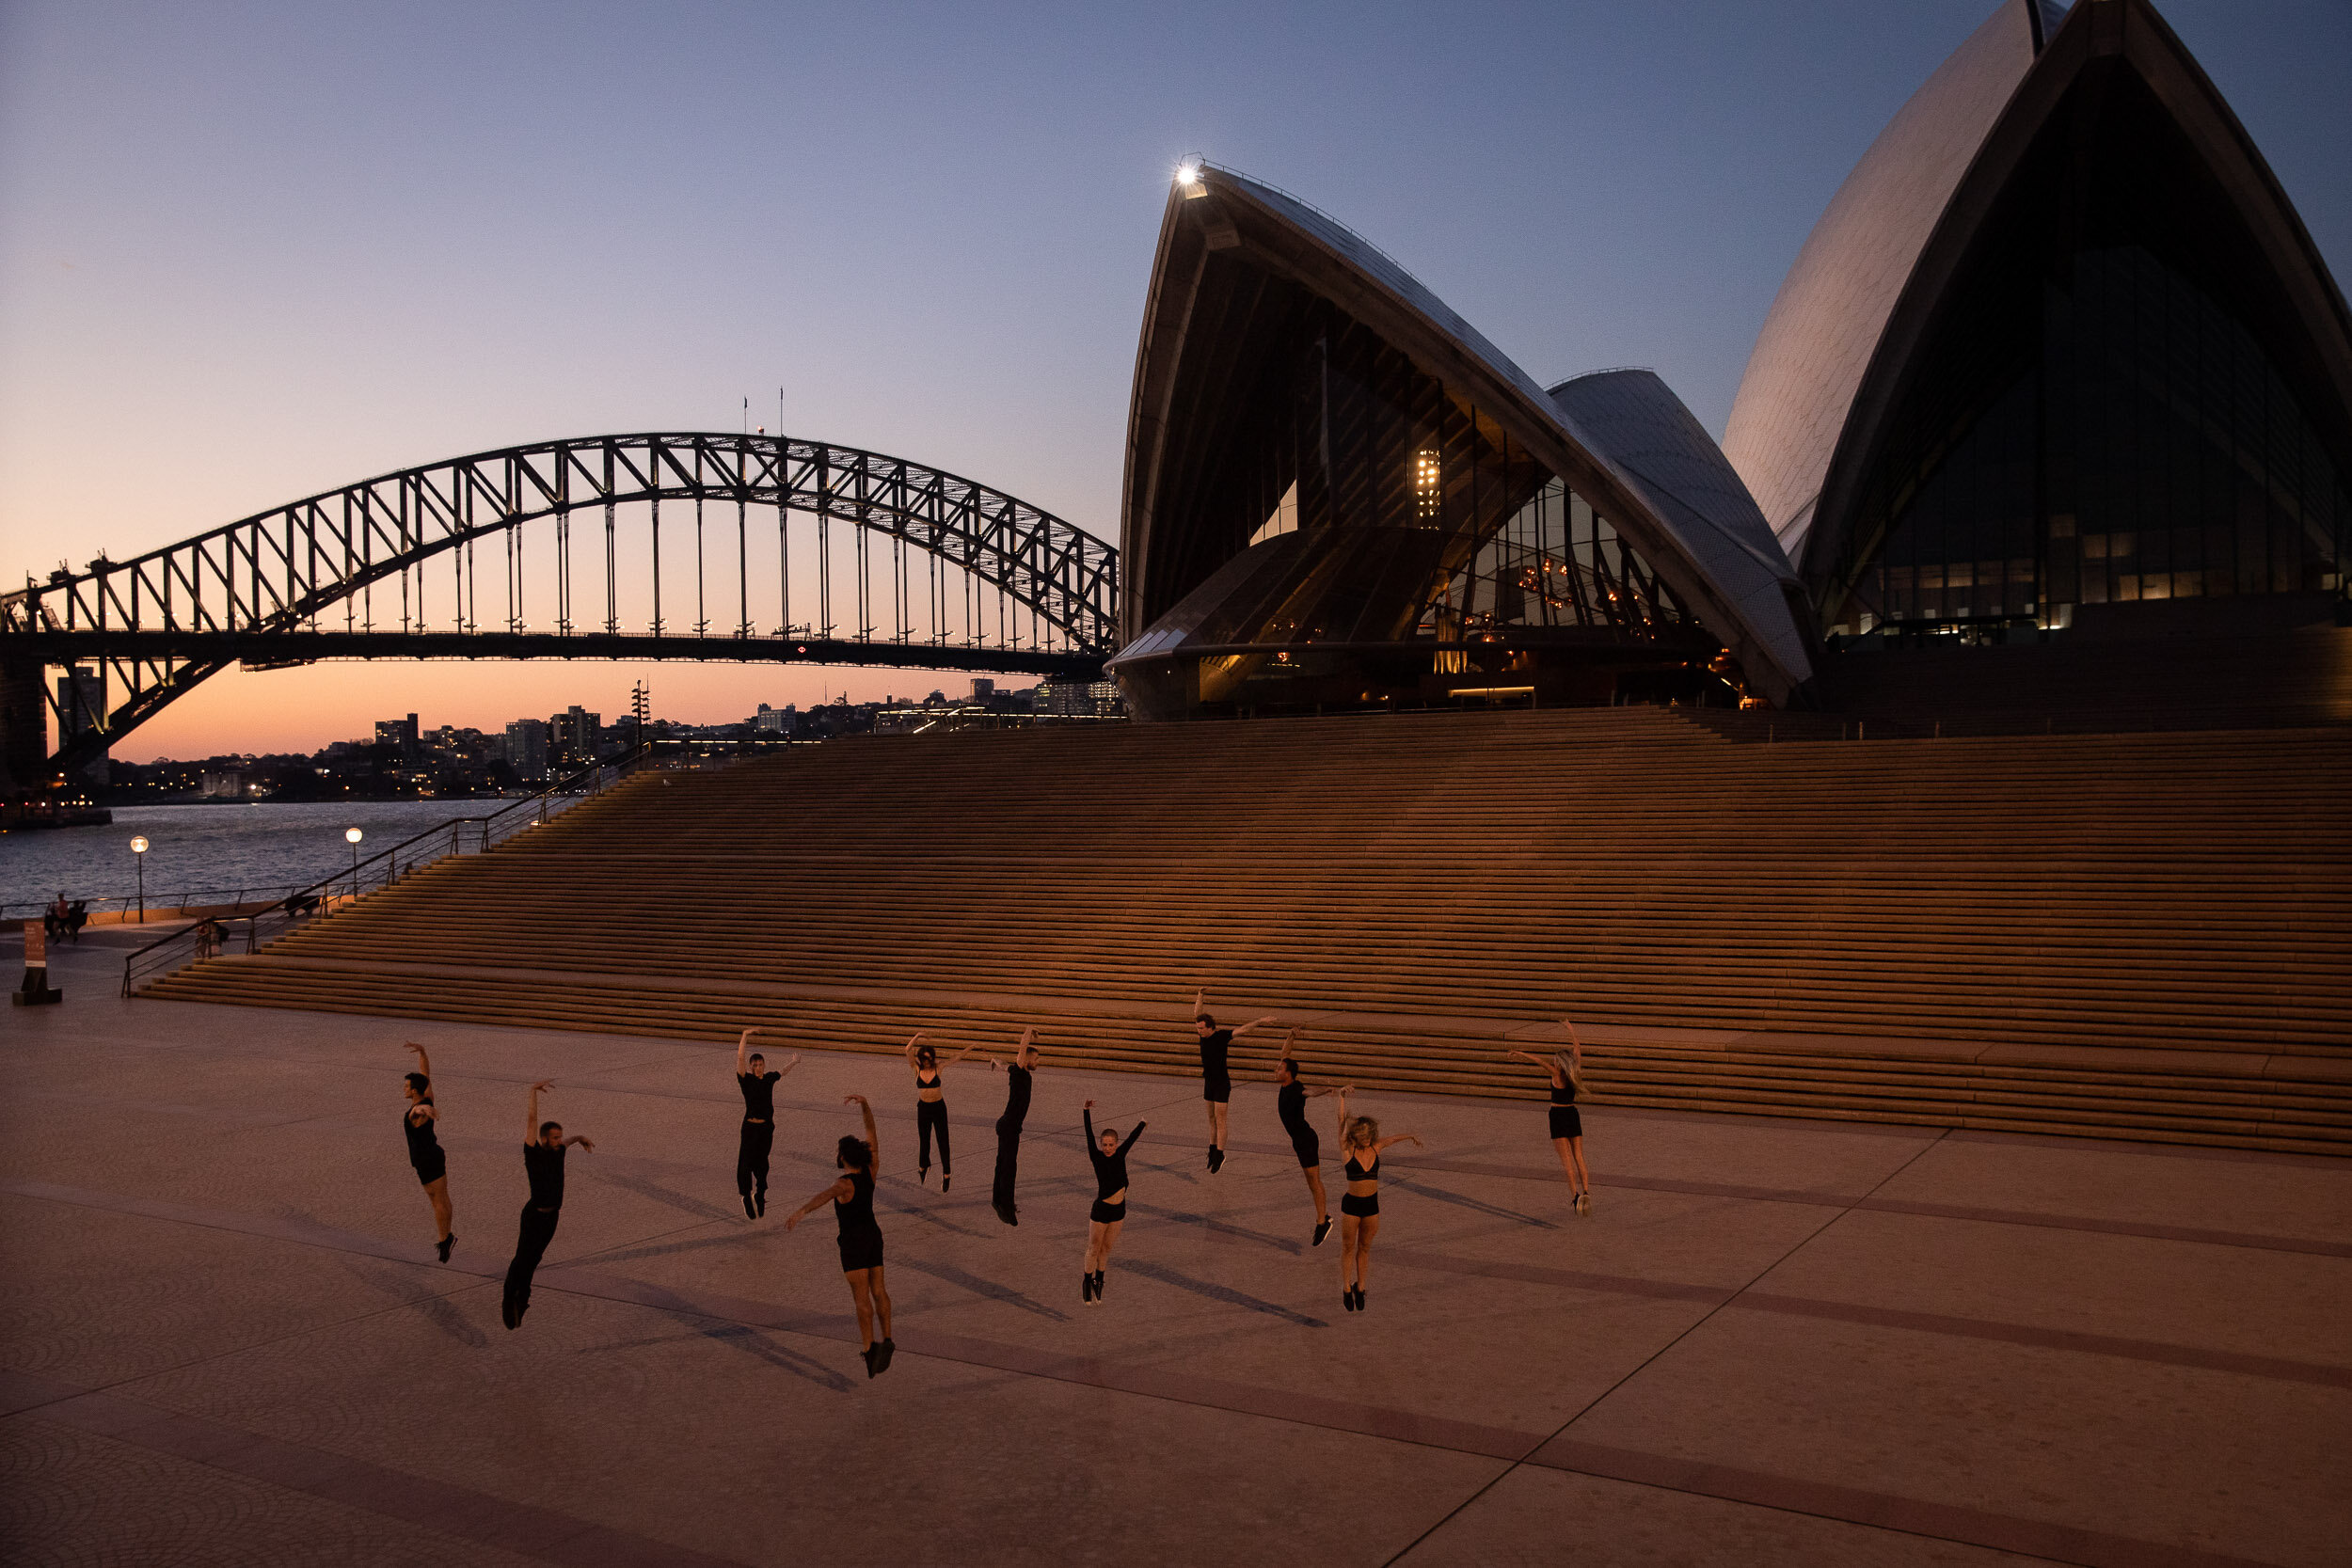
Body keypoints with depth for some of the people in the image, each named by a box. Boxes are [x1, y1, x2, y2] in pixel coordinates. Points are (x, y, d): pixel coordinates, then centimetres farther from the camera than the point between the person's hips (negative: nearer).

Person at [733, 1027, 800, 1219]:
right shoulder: (746, 1080, -6)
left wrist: (794, 1062, 46)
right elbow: (740, 1057, -18)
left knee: (762, 1162, 13)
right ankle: (747, 1197, 8)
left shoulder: (769, 1078, 7)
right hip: (751, 1127, -4)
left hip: (767, 1127, 4)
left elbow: (782, 1071, 29)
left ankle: (760, 1194, 26)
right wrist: (745, 1035, -24)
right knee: (746, 1163, -2)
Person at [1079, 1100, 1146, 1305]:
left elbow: (1132, 1137, 11)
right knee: (1094, 1249, 9)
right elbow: (1090, 1135, -24)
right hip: (1100, 1210, -4)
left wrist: (1144, 1122, 27)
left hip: (1119, 1210, 4)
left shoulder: (1120, 1155, -3)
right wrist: (1087, 1111, -35)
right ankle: (1087, 1283, 26)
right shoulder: (1097, 1157, -13)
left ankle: (1098, 1282, 32)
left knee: (1107, 1248, 17)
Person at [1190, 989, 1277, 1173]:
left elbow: (1243, 1029, -23)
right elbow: (1196, 1014, 13)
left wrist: (1260, 1021, -33)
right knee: (1211, 1118, 14)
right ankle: (1213, 1150, 23)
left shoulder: (1222, 1035, -16)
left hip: (1222, 1084, -7)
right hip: (1209, 1083, 7)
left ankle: (1219, 1155, -5)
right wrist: (1200, 997, 17)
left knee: (1220, 1119, -7)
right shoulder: (1204, 1035, 1)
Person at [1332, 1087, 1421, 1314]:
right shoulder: (1348, 1149, -11)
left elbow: (1395, 1137, 17)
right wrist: (1342, 1096, -27)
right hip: (1352, 1204, -3)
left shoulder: (1376, 1147, -2)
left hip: (1372, 1204, 3)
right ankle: (1347, 1288, 20)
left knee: (1364, 1248, 14)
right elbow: (1342, 1122, -20)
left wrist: (1412, 1136, 34)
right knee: (1348, 1247, 9)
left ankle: (1360, 1286, 27)